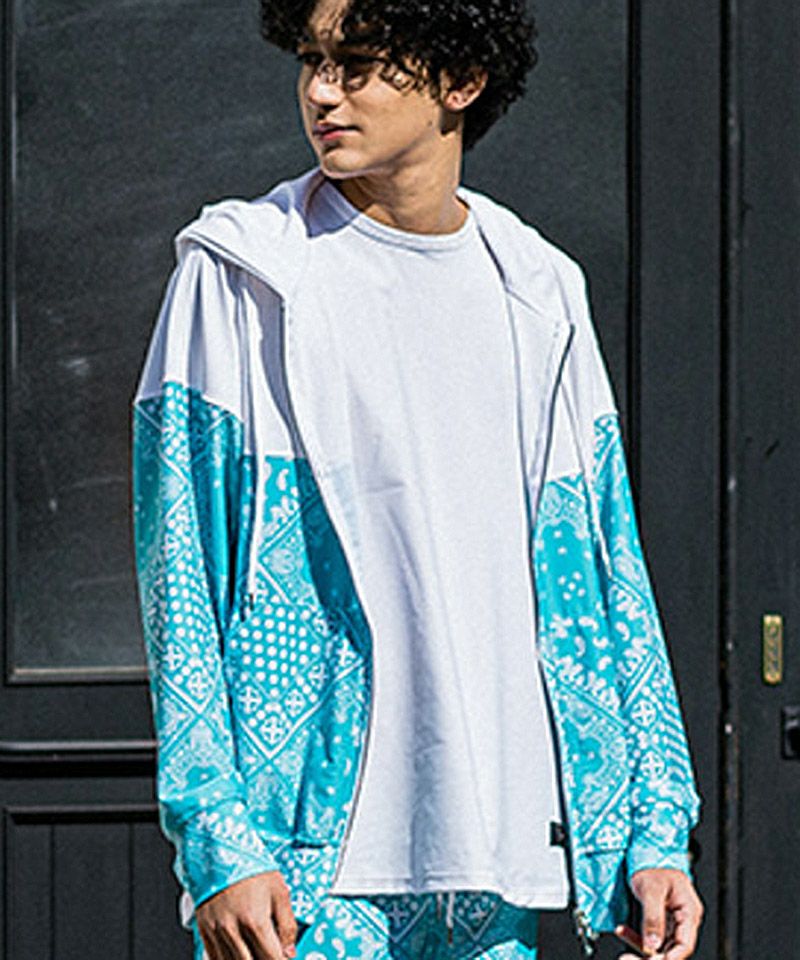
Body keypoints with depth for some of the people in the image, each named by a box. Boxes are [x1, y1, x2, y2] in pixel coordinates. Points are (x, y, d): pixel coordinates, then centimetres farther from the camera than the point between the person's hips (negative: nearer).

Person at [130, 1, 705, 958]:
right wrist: (217, 841, -13)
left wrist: (656, 834, 9)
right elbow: (177, 572, -5)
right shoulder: (238, 276, 0)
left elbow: (609, 577, 15)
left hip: (498, 852, 4)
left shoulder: (538, 295, 12)